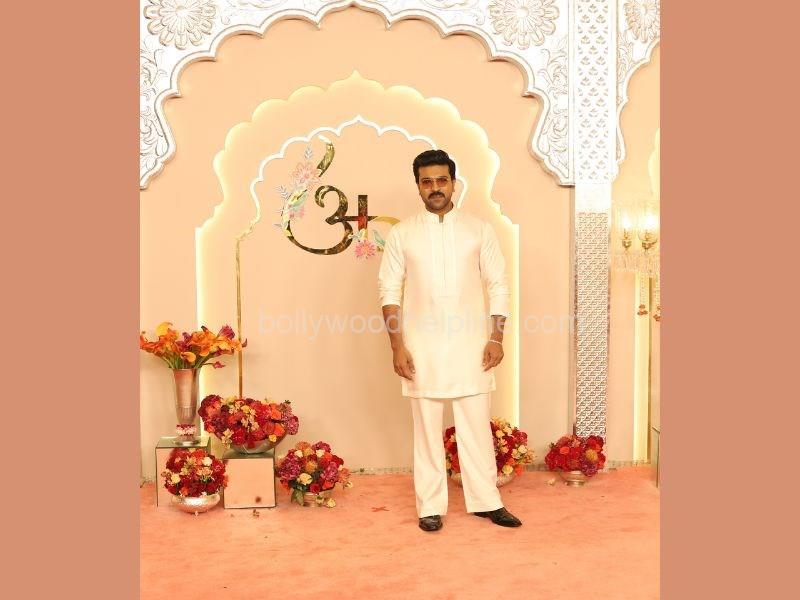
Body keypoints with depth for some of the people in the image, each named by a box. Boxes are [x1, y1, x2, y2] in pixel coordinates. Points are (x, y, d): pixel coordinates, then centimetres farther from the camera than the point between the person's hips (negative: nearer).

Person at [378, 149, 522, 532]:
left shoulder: (479, 230, 4)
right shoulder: (401, 234, 2)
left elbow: (498, 285, 4)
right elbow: (389, 291, 0)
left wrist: (496, 338, -3)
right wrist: (397, 346, -7)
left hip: (470, 345, 1)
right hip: (422, 348, 0)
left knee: (476, 425, 8)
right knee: (427, 427, 7)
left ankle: (486, 500, 24)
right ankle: (430, 506, 20)